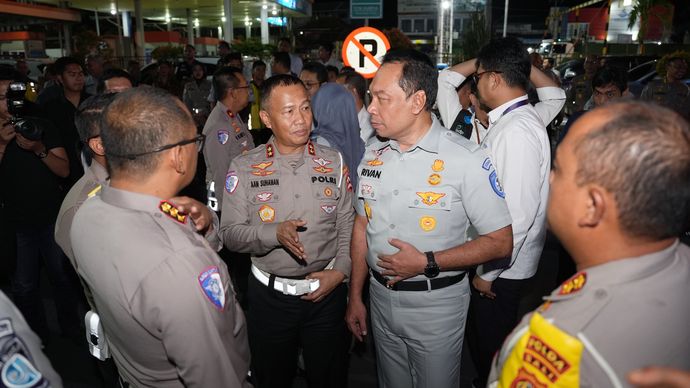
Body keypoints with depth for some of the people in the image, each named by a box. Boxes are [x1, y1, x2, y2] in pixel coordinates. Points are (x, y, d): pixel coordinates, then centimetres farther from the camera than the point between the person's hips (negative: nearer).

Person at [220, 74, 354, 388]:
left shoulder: (333, 162, -1)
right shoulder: (244, 168, -7)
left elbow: (347, 225, 2)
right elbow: (230, 232, -9)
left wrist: (340, 270, -9)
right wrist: (276, 234, -25)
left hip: (327, 293, 1)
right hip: (269, 294, -1)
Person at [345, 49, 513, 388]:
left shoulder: (465, 159, -17)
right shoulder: (373, 153, 0)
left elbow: (500, 242, -14)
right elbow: (363, 224, 7)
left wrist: (426, 262, -21)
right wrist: (355, 297, 9)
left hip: (436, 305, -5)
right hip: (381, 298, 5)